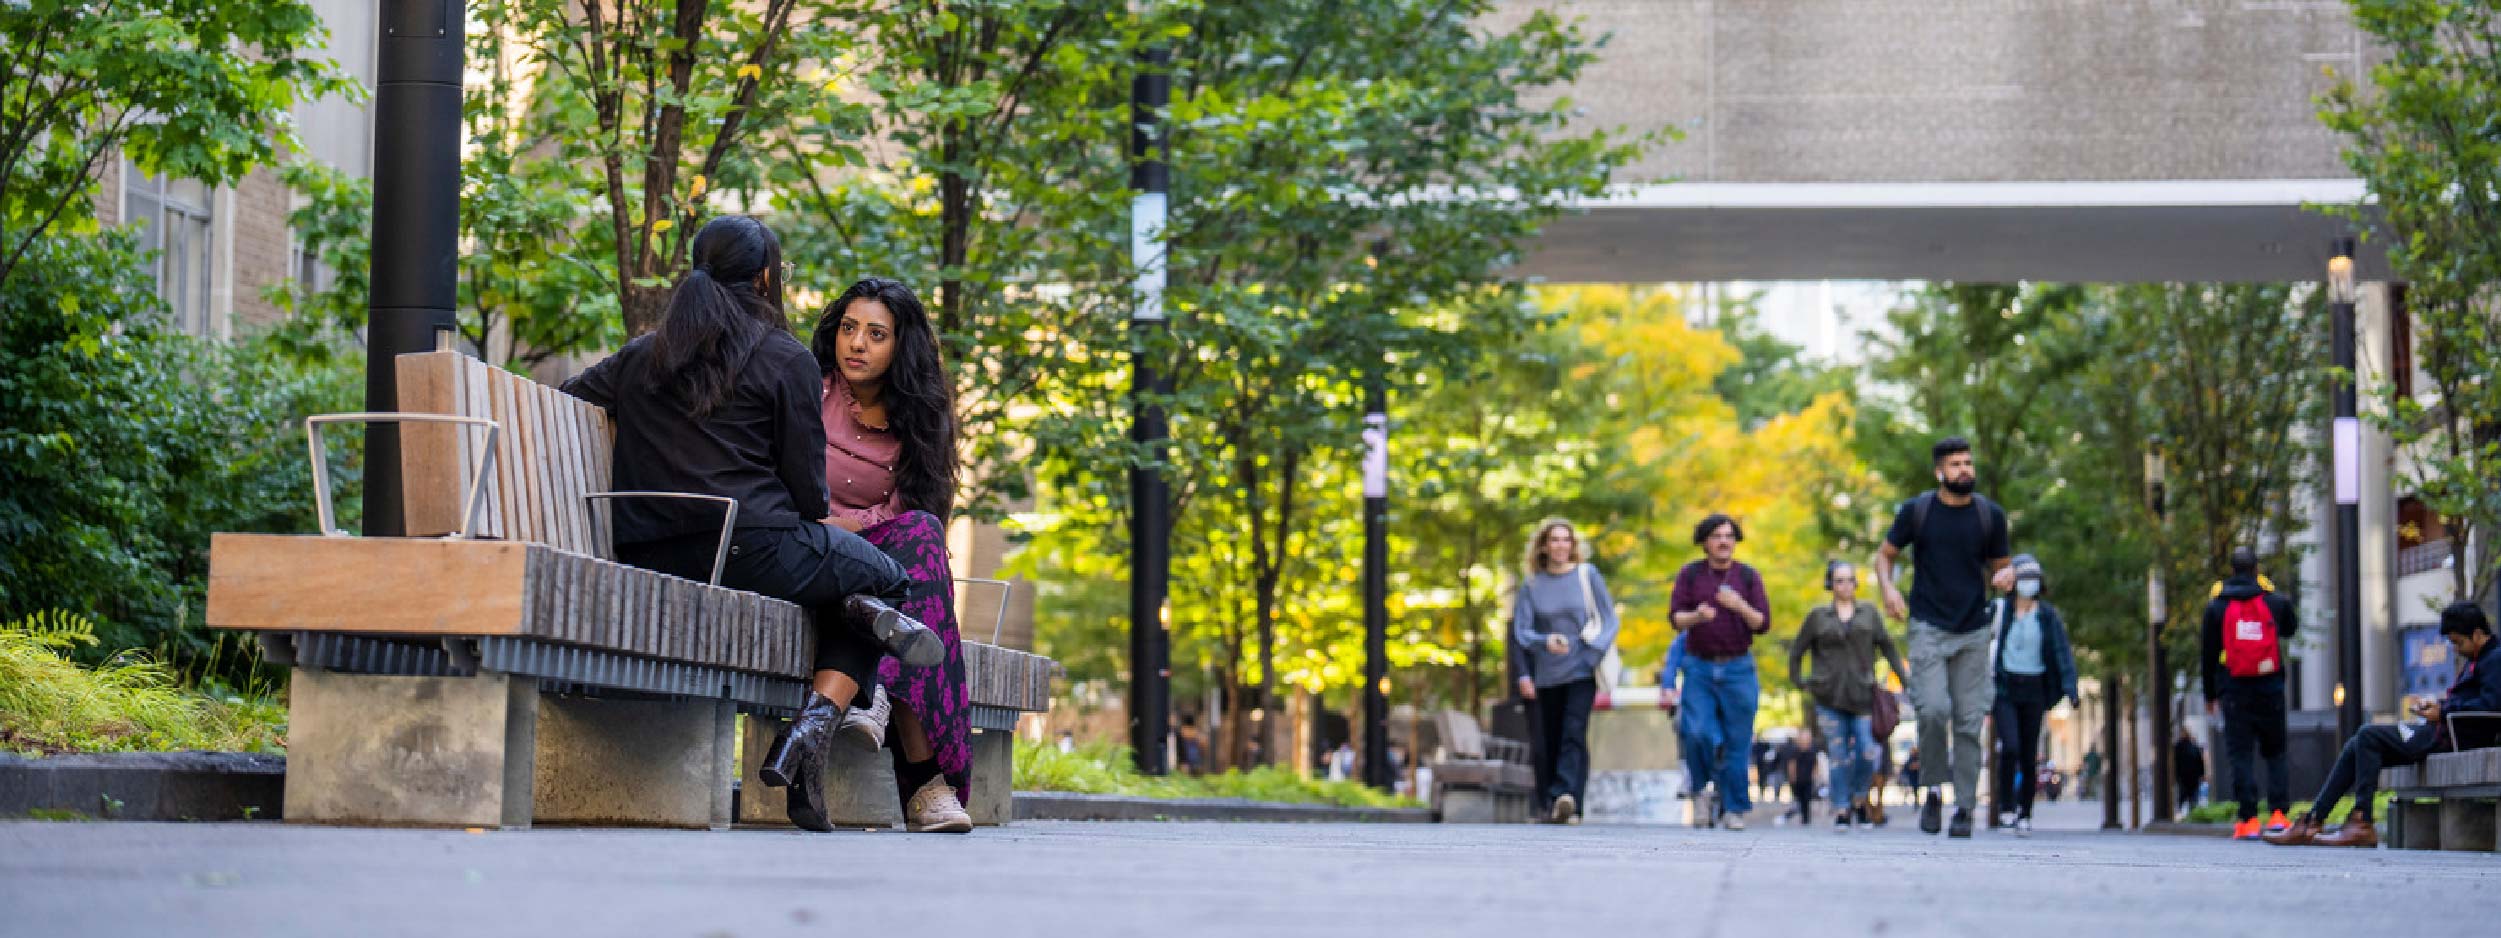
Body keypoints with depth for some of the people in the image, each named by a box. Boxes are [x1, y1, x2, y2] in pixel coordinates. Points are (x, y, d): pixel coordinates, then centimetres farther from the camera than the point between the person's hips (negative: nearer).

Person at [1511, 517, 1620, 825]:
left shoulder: (1587, 575, 4)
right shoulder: (1532, 583, 6)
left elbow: (1608, 619, 6)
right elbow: (1520, 631, 1)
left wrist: (1593, 653, -10)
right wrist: (1545, 641, -20)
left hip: (1581, 671, -2)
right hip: (1547, 674, 2)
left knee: (1574, 733, -18)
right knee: (1549, 741, 5)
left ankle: (1566, 796, -31)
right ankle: (1551, 805, 15)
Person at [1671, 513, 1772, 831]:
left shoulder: (1749, 576, 5)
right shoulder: (1690, 574, 5)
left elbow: (1763, 624, 0)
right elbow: (1675, 617, -2)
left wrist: (1740, 606, -18)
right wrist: (1696, 616, -24)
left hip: (1738, 668, 0)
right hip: (1699, 667, 0)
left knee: (1737, 742, -2)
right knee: (1702, 733, -13)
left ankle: (1736, 808, 5)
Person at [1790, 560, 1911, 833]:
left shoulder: (1869, 613, 10)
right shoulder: (1818, 616, 8)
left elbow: (1887, 647, 11)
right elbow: (1796, 650, 15)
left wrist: (1904, 675, 3)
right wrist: (1799, 682, 8)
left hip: (1862, 696, 0)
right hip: (1829, 699, 0)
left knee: (1867, 754, -8)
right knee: (1837, 756, -2)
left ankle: (1859, 798, 16)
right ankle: (1841, 811, 4)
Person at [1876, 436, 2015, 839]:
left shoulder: (1990, 515, 4)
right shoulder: (1916, 511, -1)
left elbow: (1997, 567, 12)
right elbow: (1885, 554, 10)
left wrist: (2005, 576, -12)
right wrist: (1888, 588, -9)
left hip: (1973, 631, 2)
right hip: (1928, 627, -2)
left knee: (1969, 721, -1)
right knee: (1933, 709, -18)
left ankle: (1965, 809, 6)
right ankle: (1934, 790, 3)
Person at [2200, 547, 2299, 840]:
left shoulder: (2216, 607, 1)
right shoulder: (2275, 603, 1)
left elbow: (2207, 655, 4)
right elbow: (2290, 629, 22)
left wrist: (2210, 694, 12)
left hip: (2234, 690, -1)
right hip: (2270, 689, 1)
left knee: (2240, 754, 0)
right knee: (2276, 752, 13)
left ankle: (2249, 819, -7)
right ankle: (2278, 813, 0)